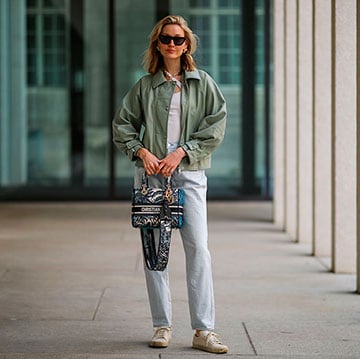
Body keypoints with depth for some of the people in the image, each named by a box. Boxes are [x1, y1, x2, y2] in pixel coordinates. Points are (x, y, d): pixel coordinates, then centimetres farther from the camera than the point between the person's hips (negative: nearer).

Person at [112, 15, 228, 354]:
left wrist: (180, 152, -8)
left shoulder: (203, 83, 9)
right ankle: (162, 326, 10)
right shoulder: (145, 85, 10)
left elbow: (216, 124, 1)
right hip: (151, 172, 1)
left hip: (189, 172, -1)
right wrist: (142, 151, -5)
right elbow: (122, 123, 12)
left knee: (198, 248, -11)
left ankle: (204, 330, -9)